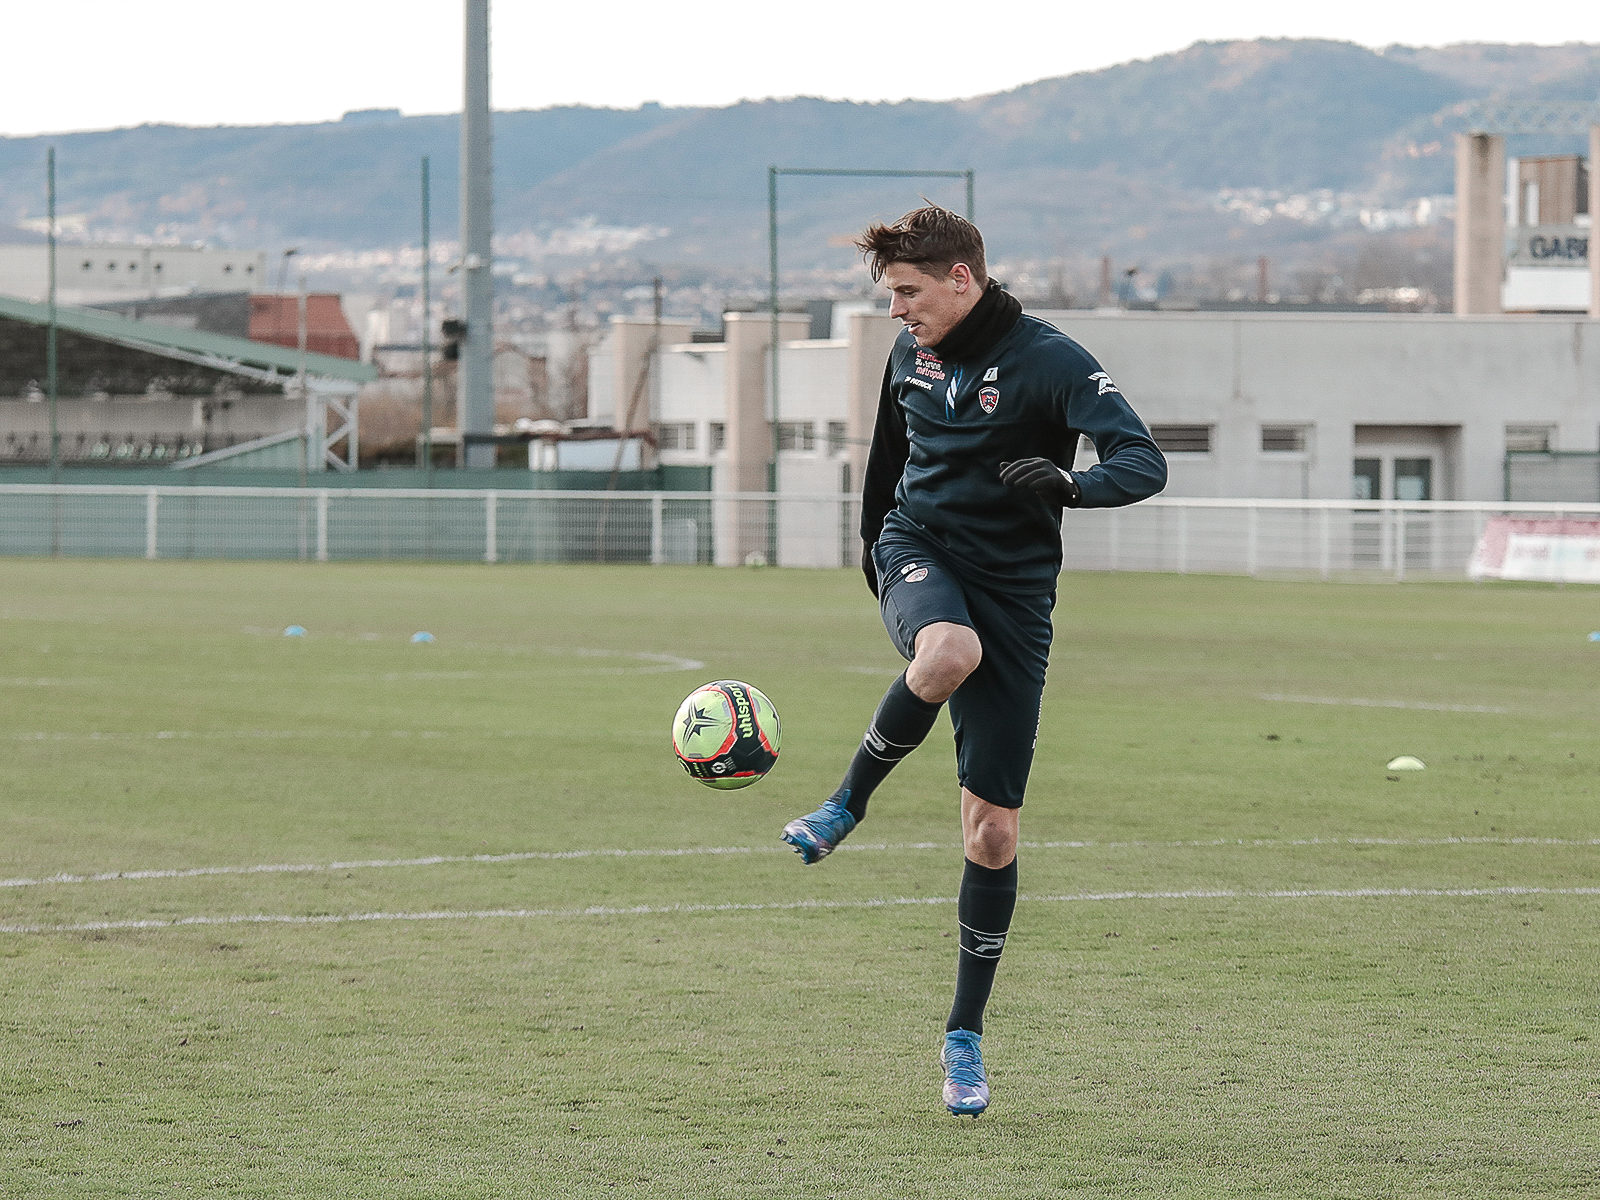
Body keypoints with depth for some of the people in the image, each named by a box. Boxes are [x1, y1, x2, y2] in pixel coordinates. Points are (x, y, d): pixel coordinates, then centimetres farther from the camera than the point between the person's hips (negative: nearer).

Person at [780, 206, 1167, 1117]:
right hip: (920, 549, 2)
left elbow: (1146, 464, -23)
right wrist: (874, 540, 30)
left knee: (994, 831, -2)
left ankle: (966, 1038, 11)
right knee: (948, 652, -38)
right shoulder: (911, 353, 4)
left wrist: (1069, 484, -41)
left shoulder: (1048, 361, -14)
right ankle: (849, 805, -15)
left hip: (1013, 588, -2)